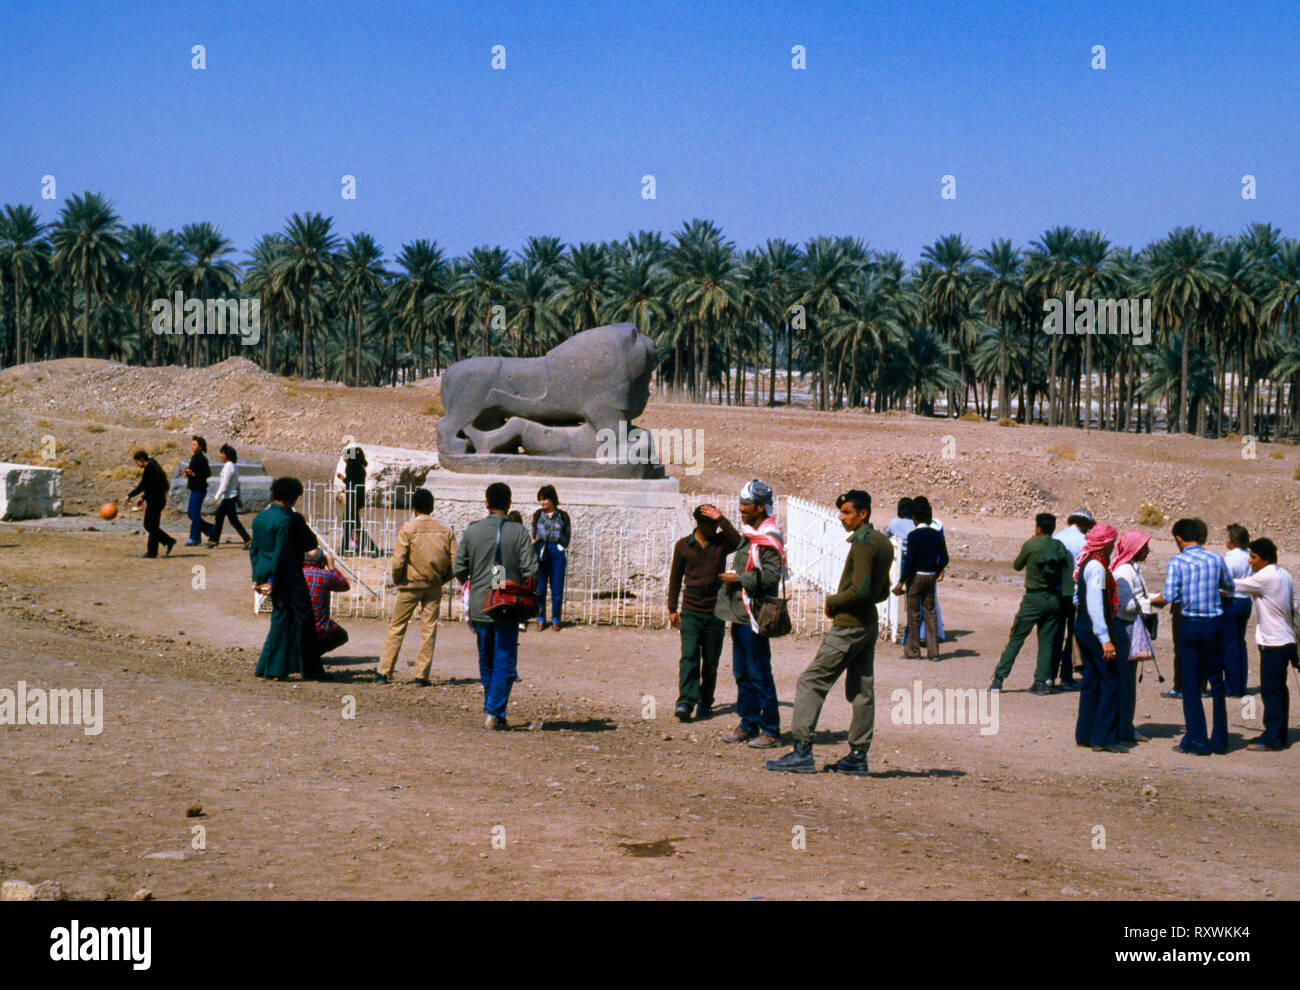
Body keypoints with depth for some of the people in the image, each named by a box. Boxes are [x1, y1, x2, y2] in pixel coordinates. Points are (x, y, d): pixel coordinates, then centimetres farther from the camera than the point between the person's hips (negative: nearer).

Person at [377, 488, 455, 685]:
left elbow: (398, 562, -14)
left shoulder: (407, 529, -9)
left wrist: (396, 580, 3)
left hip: (410, 585, -2)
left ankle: (383, 672, 6)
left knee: (396, 628, 6)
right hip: (434, 587, 2)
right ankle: (422, 675, 7)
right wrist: (441, 579, 12)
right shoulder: (445, 531, 2)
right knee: (429, 630, 7)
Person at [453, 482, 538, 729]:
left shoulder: (472, 531, 0)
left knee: (486, 660, 18)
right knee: (505, 662, 2)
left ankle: (490, 708, 24)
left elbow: (458, 568, 1)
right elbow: (530, 570, -12)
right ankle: (495, 714, -5)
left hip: (479, 605, 3)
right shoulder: (519, 532, -6)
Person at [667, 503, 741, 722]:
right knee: (689, 656, -14)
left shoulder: (721, 541, 4)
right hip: (691, 611, -1)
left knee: (711, 661, 6)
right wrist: (672, 608, 9)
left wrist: (722, 520, -19)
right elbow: (675, 577, 12)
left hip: (715, 612, 1)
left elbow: (738, 542, -19)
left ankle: (705, 703, 17)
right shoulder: (683, 545, 5)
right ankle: (685, 702, -20)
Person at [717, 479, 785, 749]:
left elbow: (771, 576, -22)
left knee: (760, 674, -6)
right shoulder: (747, 535, 17)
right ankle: (748, 724, 21)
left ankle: (770, 729, 0)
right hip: (740, 615, 10)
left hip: (754, 615, -10)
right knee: (742, 673, 13)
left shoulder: (769, 539, -14)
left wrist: (738, 578, -16)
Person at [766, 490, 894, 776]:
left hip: (849, 625, -10)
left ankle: (802, 750, -9)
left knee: (811, 682, -6)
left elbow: (861, 589, -23)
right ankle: (858, 757, 12)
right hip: (869, 625, 10)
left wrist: (833, 601, -8)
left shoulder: (863, 542, -16)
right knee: (861, 690, 10)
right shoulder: (883, 542, 14)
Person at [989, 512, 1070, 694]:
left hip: (1033, 599, -3)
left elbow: (1017, 565, 6)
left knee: (1016, 639, 3)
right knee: (1046, 642, 9)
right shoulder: (1060, 547, 3)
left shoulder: (1030, 545, -9)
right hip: (1053, 599, 3)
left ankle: (999, 678, 4)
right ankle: (1041, 681, 5)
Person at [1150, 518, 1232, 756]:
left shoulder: (1176, 561, -6)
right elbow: (1229, 588, 19)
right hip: (1215, 623, 3)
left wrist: (1154, 600, 5)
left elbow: (1169, 596, -16)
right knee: (1216, 682, 13)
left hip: (1190, 625, -3)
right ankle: (1219, 740, 17)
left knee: (1190, 684, 5)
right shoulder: (1216, 559, 3)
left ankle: (1197, 741, 4)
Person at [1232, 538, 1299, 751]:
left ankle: (1271, 739, -2)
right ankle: (1279, 736, 19)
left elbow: (1234, 585, -12)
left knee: (1270, 690, -5)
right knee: (1279, 689, 13)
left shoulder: (1265, 577, -16)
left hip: (1273, 643, -9)